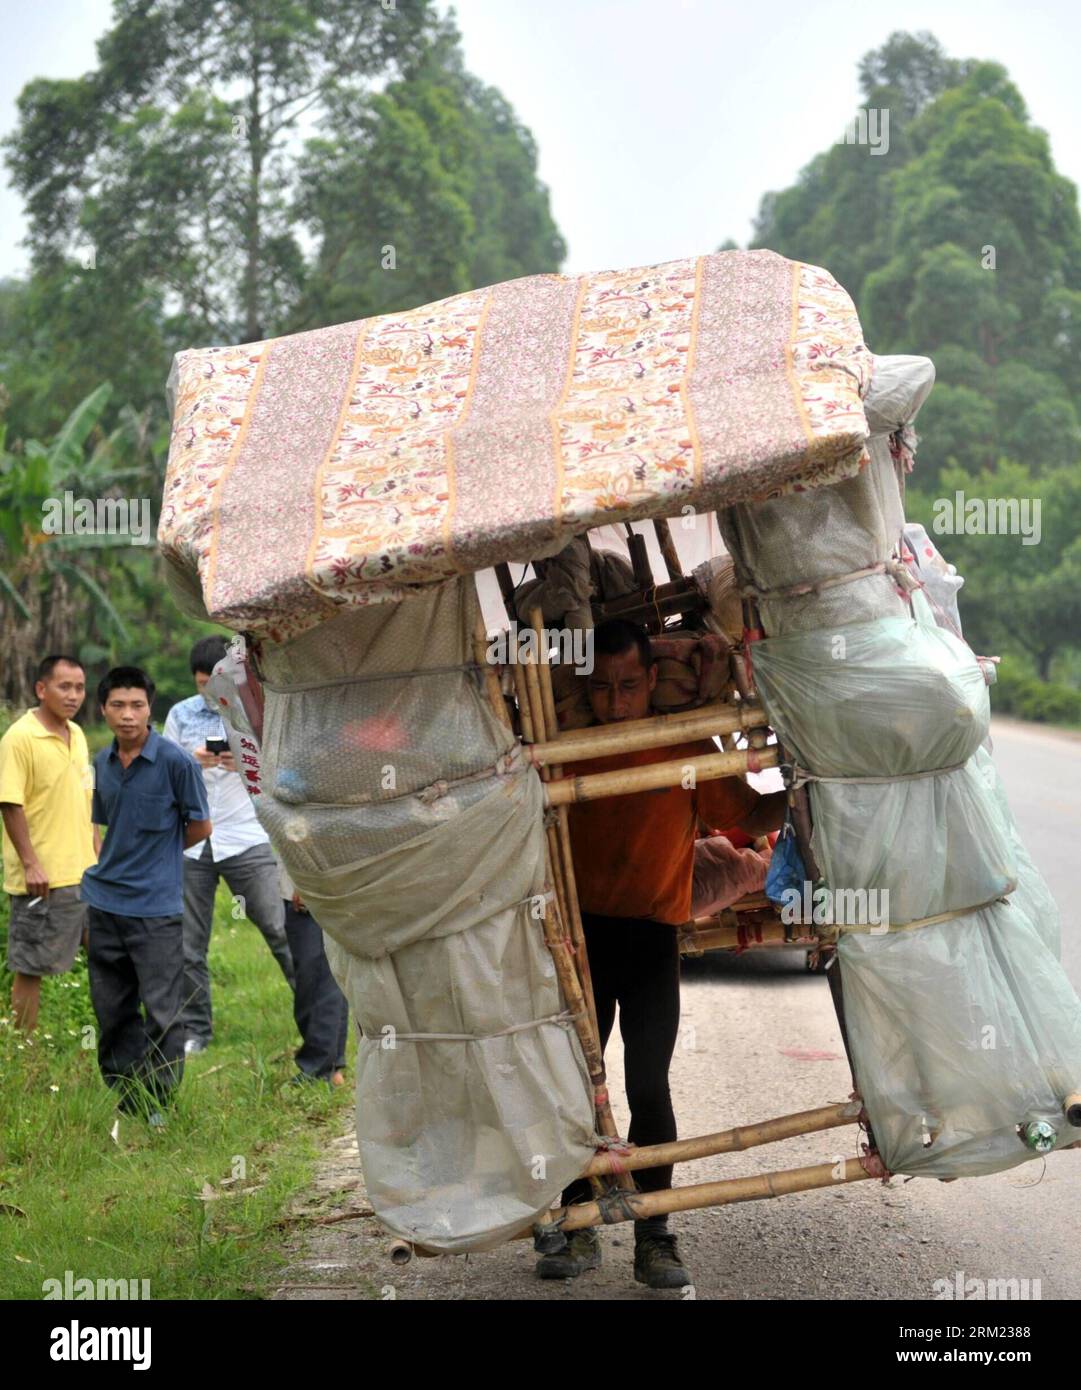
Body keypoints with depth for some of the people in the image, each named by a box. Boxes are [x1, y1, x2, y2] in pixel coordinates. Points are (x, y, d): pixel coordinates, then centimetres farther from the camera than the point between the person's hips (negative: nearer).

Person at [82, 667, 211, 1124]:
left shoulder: (176, 762, -10)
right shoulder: (101, 764, 7)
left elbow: (200, 826, -1)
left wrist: (156, 857, 8)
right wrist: (103, 868, 10)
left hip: (156, 908, -6)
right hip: (102, 905, 6)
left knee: (162, 1013, -3)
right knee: (111, 1013, 11)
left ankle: (160, 1107, 8)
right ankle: (126, 1102, 23)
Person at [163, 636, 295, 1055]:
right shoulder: (180, 715, 8)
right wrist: (192, 763, -13)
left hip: (247, 840, -2)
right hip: (191, 844, 2)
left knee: (280, 929, -4)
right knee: (188, 945, 5)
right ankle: (194, 1030, 15)